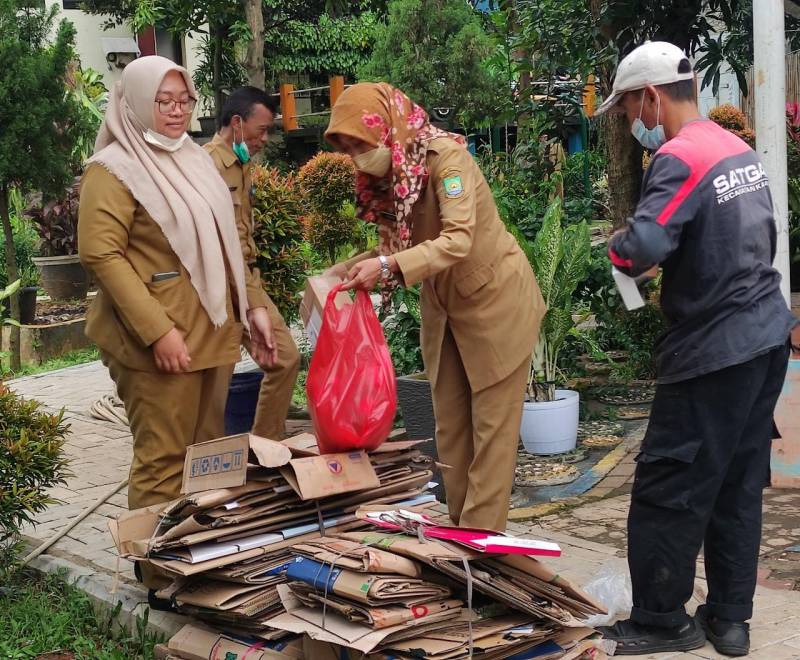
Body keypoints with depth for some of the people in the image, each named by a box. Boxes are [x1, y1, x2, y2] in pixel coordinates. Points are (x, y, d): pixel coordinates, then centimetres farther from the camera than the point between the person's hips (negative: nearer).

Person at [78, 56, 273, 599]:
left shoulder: (194, 158, 15)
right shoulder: (114, 168, -8)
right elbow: (100, 253, -18)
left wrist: (249, 309, 17)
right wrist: (157, 330, -22)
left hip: (213, 332, 8)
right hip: (160, 339, -7)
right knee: (163, 459, -2)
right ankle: (162, 573, 9)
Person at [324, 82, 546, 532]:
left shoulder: (445, 157, -23)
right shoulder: (386, 175, -1)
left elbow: (458, 240, -34)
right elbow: (395, 245, 1)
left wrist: (388, 266, -41)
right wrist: (348, 271, -15)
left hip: (495, 300, -8)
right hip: (444, 307, 8)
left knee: (492, 426, -1)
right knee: (450, 426, 11)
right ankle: (458, 528, 21)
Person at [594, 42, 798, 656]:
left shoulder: (679, 159, -18)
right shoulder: (738, 147, 9)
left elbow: (642, 248, -31)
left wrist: (617, 244, -8)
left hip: (716, 350, -9)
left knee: (668, 491, 3)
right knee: (739, 487, 15)